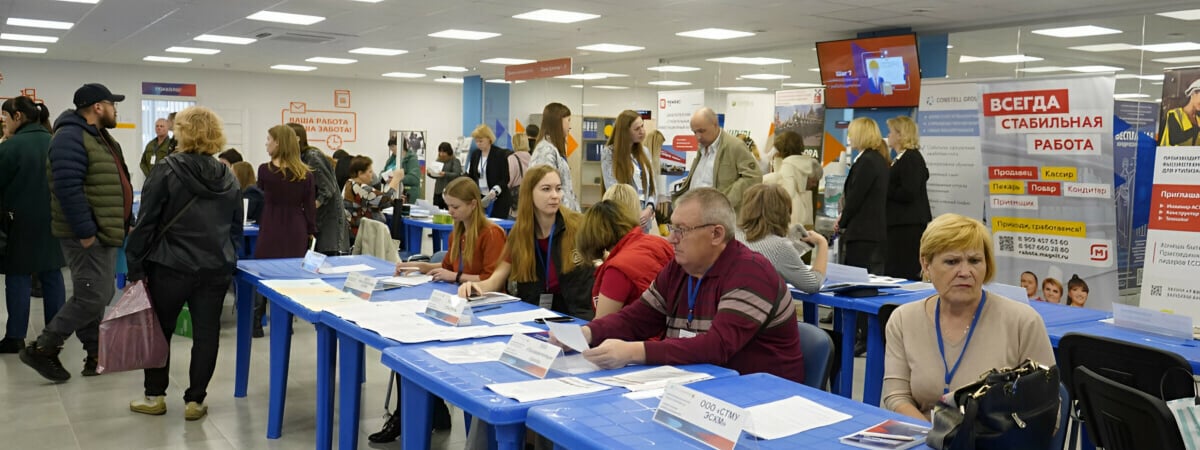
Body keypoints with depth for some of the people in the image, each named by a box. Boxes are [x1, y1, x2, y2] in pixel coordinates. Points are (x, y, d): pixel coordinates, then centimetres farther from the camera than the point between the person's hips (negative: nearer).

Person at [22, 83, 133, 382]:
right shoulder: (71, 137, -16)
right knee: (92, 297, -9)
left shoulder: (101, 137, 17)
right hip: (88, 235, -10)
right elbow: (68, 189, -24)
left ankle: (96, 356, 20)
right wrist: (85, 232, -25)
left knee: (100, 296, 13)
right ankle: (41, 349, 3)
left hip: (105, 231, 10)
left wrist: (128, 221, 17)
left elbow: (115, 186, 22)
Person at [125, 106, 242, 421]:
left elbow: (146, 222, -8)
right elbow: (236, 228, 13)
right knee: (206, 333, 7)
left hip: (172, 265, -3)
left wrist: (136, 266, -2)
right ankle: (195, 401, 12)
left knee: (159, 330, 14)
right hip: (217, 268, 4)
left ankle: (155, 396, 23)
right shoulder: (228, 178, 6)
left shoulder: (167, 171, -9)